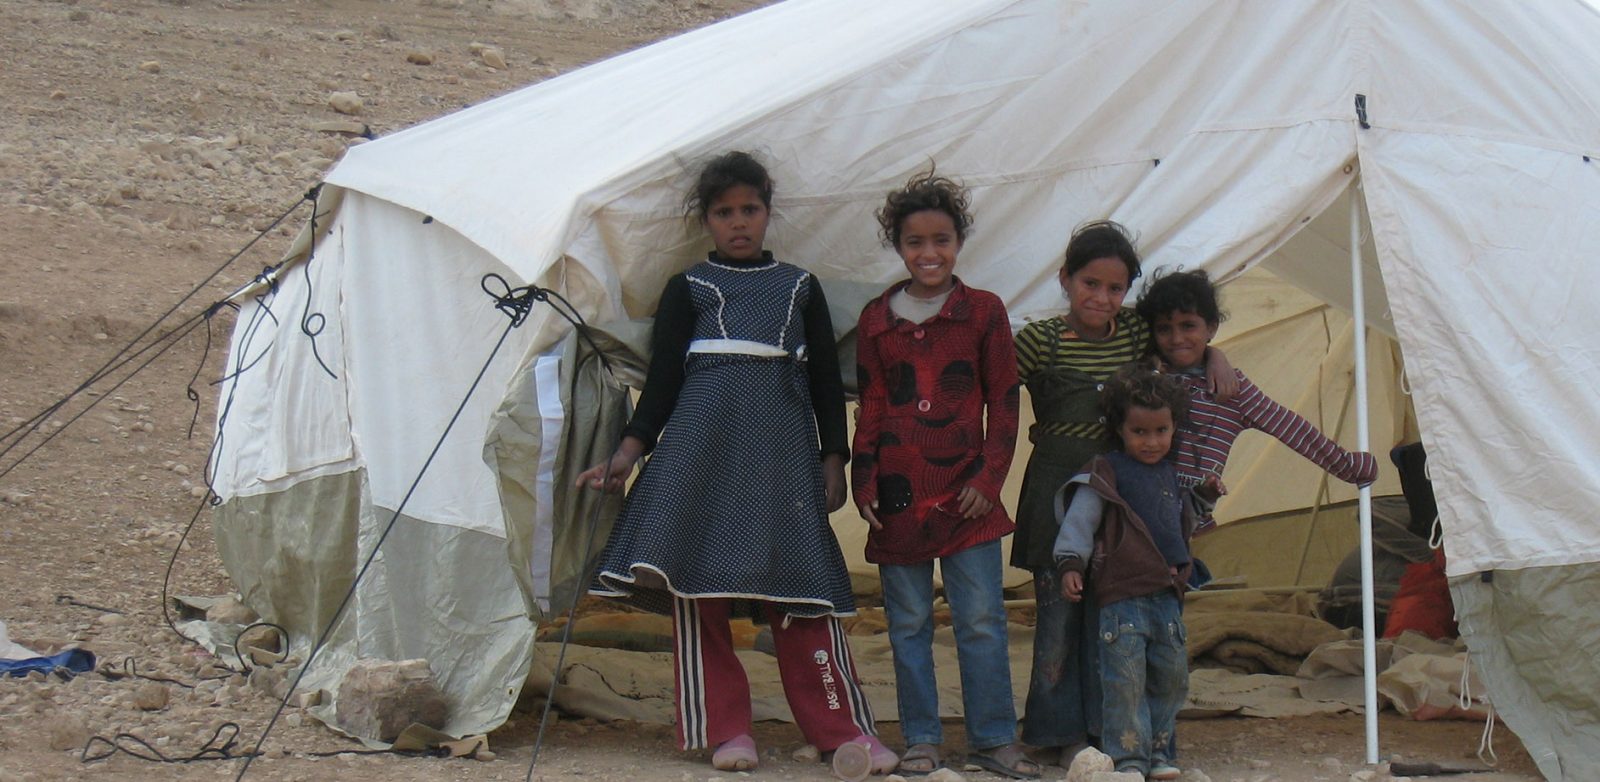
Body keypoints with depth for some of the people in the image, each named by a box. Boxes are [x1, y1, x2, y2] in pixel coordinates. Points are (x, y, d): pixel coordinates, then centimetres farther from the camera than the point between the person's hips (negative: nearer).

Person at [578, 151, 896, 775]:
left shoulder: (800, 287, 16)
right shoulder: (688, 289, 13)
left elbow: (826, 380, 15)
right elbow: (662, 379, 7)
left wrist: (833, 461, 6)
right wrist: (628, 453, -5)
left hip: (784, 444, 0)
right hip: (703, 442, 0)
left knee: (801, 587, -6)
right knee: (697, 579, -6)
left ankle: (844, 730, -7)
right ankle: (726, 729, -1)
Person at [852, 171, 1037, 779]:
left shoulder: (984, 312, 4)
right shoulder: (877, 319, 8)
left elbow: (1003, 404, 4)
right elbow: (869, 408, 11)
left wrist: (989, 478, -5)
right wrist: (863, 482, 2)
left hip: (966, 493, -1)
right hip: (899, 495, 2)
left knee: (981, 620, -1)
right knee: (908, 624, 5)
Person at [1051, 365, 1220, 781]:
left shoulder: (1173, 474, 18)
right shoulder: (1106, 474, -3)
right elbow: (1079, 520, -6)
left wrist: (1204, 497, 20)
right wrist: (1070, 563, -16)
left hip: (1167, 595, 6)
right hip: (1122, 595, -6)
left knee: (1171, 675, 9)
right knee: (1125, 678, -9)